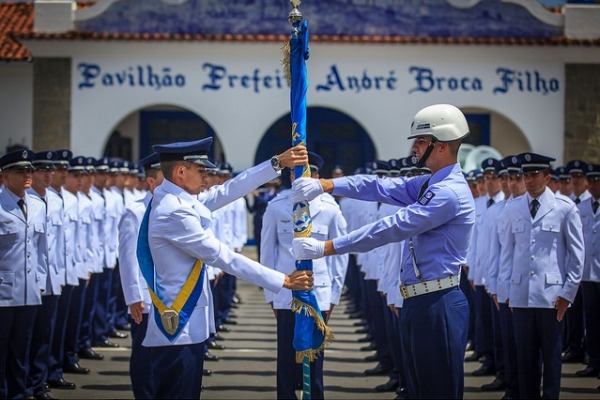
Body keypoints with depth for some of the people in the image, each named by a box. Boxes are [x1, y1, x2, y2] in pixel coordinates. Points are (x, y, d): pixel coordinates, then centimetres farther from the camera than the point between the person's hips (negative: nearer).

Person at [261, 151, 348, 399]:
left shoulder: (330, 209, 0)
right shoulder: (276, 207, 0)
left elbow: (339, 253, 6)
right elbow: (267, 252, 6)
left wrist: (334, 295, 5)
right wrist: (270, 293, 6)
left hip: (319, 295, 0)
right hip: (286, 295, 0)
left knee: (314, 361, 5)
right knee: (287, 361, 2)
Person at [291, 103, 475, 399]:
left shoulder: (450, 193, -16)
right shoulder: (428, 185, 16)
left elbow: (391, 228, -20)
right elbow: (381, 188, 8)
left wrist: (326, 248, -18)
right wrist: (325, 185, -6)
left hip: (437, 305, -10)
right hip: (417, 304, 10)